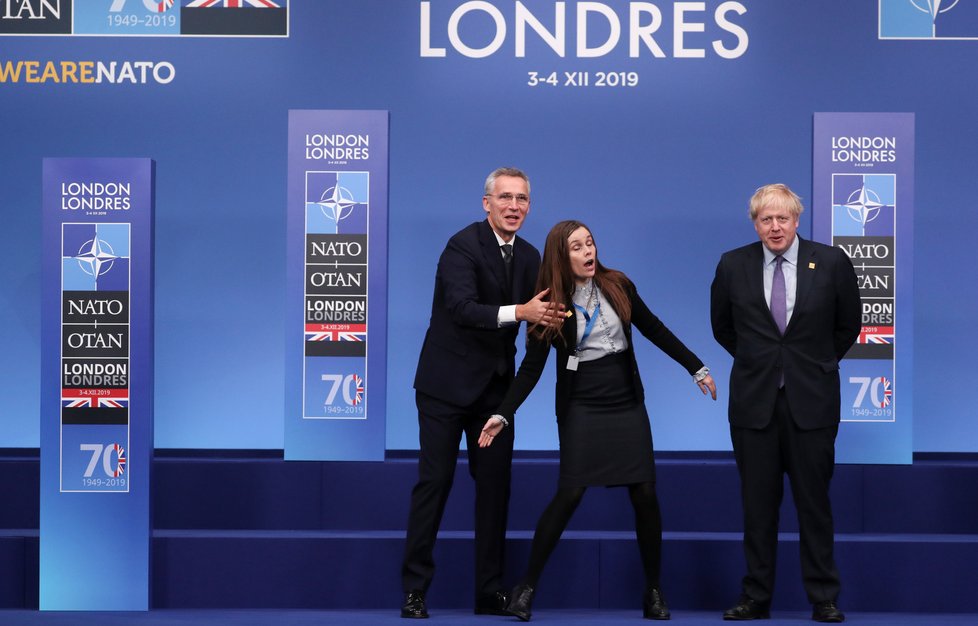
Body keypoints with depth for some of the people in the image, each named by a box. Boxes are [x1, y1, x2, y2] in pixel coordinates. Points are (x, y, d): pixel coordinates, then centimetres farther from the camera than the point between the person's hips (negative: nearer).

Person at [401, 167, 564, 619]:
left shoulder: (528, 257, 8)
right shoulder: (463, 245, -13)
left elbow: (537, 315, 10)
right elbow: (462, 308, -27)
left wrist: (551, 318, -11)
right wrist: (521, 312, -36)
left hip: (495, 385, 6)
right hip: (447, 382, -6)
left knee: (495, 484, 7)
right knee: (434, 480, -3)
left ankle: (490, 590, 15)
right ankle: (414, 588, 6)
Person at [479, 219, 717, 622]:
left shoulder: (618, 285, 1)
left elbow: (655, 330, 10)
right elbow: (532, 367, -6)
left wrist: (696, 368, 10)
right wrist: (503, 415, -16)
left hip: (627, 404, 3)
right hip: (581, 407, -3)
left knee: (645, 494, -1)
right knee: (569, 494, -11)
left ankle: (653, 589, 12)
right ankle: (527, 586, -1)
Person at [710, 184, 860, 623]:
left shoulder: (831, 263, -3)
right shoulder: (733, 265, 0)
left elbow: (849, 324, 11)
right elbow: (722, 326, 16)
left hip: (811, 400, -1)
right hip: (753, 400, 1)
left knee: (814, 501, 3)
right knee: (758, 503, 6)